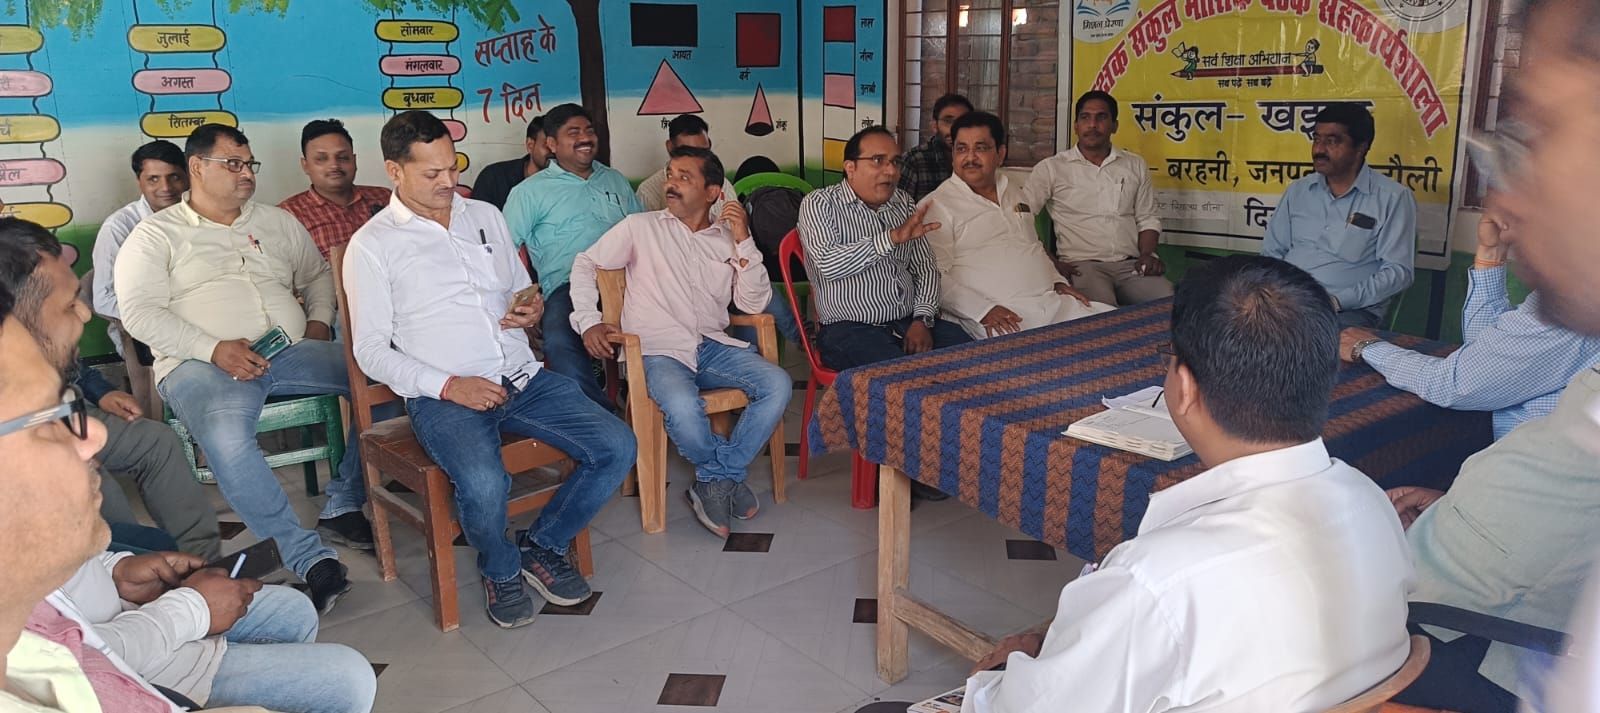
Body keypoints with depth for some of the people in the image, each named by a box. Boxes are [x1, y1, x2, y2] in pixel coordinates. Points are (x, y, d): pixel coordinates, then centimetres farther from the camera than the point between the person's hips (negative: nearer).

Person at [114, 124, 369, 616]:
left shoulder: (277, 222, 22)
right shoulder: (157, 235, 9)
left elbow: (318, 275, 31)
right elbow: (139, 312, -2)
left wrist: (319, 321, 9)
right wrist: (214, 349, -16)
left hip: (290, 352, 4)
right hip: (201, 364, -4)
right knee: (226, 439, -38)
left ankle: (343, 507, -10)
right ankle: (311, 559, -34)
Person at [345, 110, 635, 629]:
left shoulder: (485, 215, 16)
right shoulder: (372, 245, 2)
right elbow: (371, 351, -2)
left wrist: (532, 309, 1)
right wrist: (448, 386, -15)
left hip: (523, 377, 5)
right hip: (442, 396, -5)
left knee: (618, 448, -14)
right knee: (484, 485, -34)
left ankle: (543, 546, 9)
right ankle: (501, 569, 1)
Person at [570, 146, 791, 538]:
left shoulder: (727, 238, 15)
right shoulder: (641, 227, 9)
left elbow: (754, 304, 6)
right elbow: (586, 264, 10)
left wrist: (743, 242, -3)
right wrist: (588, 321, -5)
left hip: (714, 346, 4)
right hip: (658, 351, -3)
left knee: (778, 384, -22)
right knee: (683, 408, -35)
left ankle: (715, 480, -8)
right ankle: (729, 474, -3)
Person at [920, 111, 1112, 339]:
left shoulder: (1014, 192, 22)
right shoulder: (936, 205, -2)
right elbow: (934, 277, -10)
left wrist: (1059, 282, 14)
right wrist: (984, 311, -20)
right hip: (1000, 313, -7)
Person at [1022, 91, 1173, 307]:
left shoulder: (1135, 166, 18)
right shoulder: (1051, 168, 6)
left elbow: (1147, 220, 22)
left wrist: (1148, 255, 2)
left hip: (1131, 265, 4)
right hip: (1082, 265, -4)